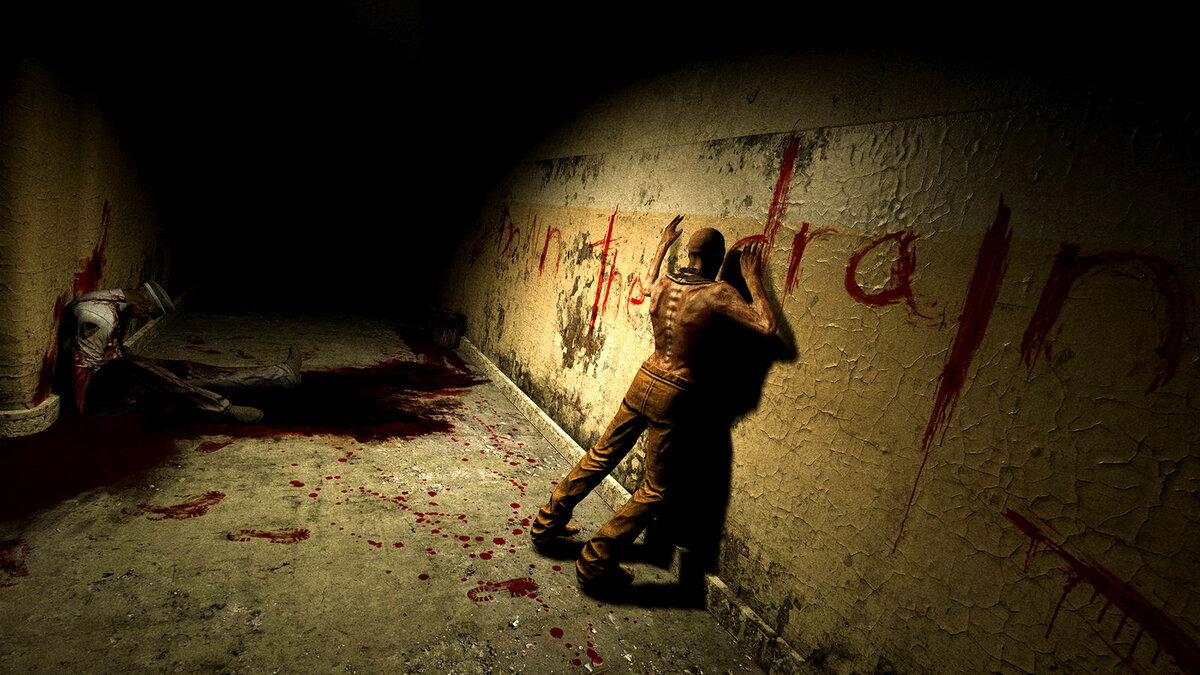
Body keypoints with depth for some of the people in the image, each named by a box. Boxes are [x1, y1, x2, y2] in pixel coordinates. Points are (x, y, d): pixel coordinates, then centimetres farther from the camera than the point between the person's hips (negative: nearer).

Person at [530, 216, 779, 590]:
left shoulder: (663, 283, 3)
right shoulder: (717, 293, -16)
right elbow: (766, 326, -19)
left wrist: (662, 245, 37)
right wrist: (753, 281, -6)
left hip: (644, 379, 7)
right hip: (673, 395, -6)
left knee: (602, 455, 22)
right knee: (655, 490, 8)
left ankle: (548, 522, 36)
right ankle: (596, 563, 13)